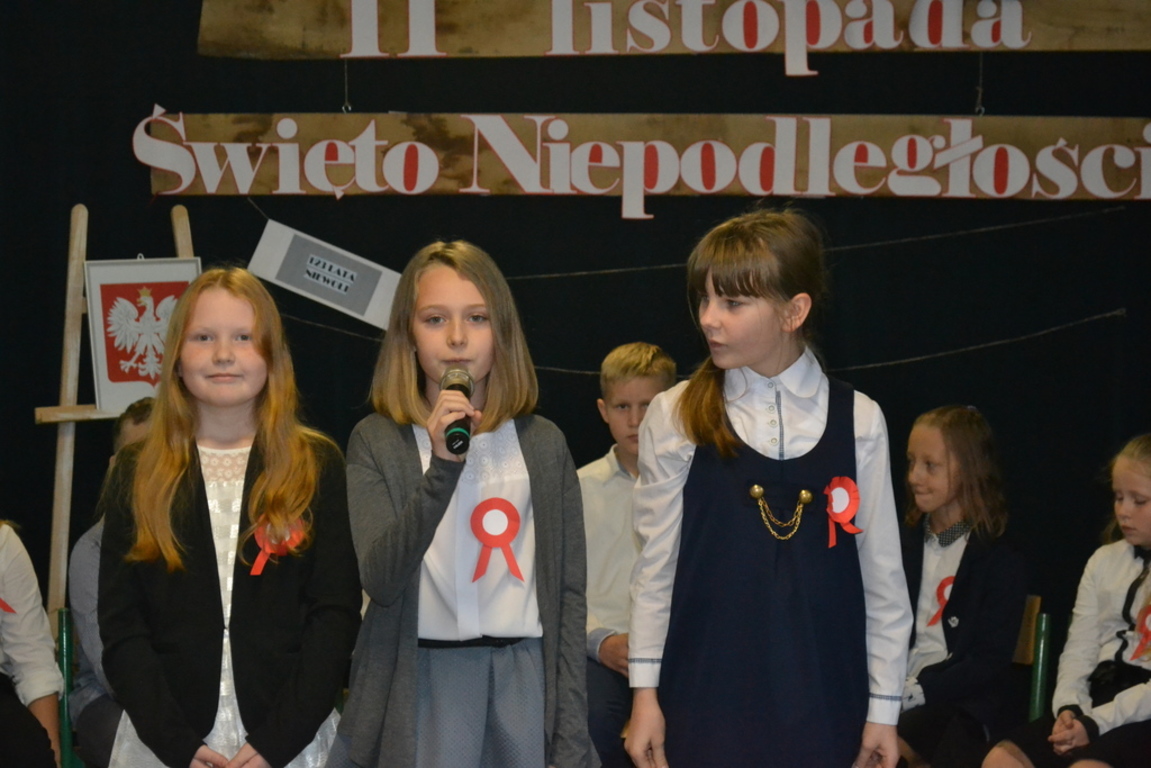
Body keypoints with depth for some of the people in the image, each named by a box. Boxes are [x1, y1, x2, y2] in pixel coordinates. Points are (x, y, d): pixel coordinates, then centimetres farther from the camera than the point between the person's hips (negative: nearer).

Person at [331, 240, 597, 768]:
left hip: (524, 680, 2)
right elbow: (381, 579, -14)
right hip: (423, 681, -2)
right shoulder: (377, 442, -1)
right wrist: (443, 466, -25)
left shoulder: (542, 444, 5)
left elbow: (568, 591, 6)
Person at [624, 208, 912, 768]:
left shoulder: (856, 421, 0)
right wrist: (644, 691, 1)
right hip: (707, 695, 0)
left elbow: (882, 575, 3)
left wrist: (883, 707, 4)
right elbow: (656, 566, 3)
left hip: (820, 697, 1)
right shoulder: (676, 418, -1)